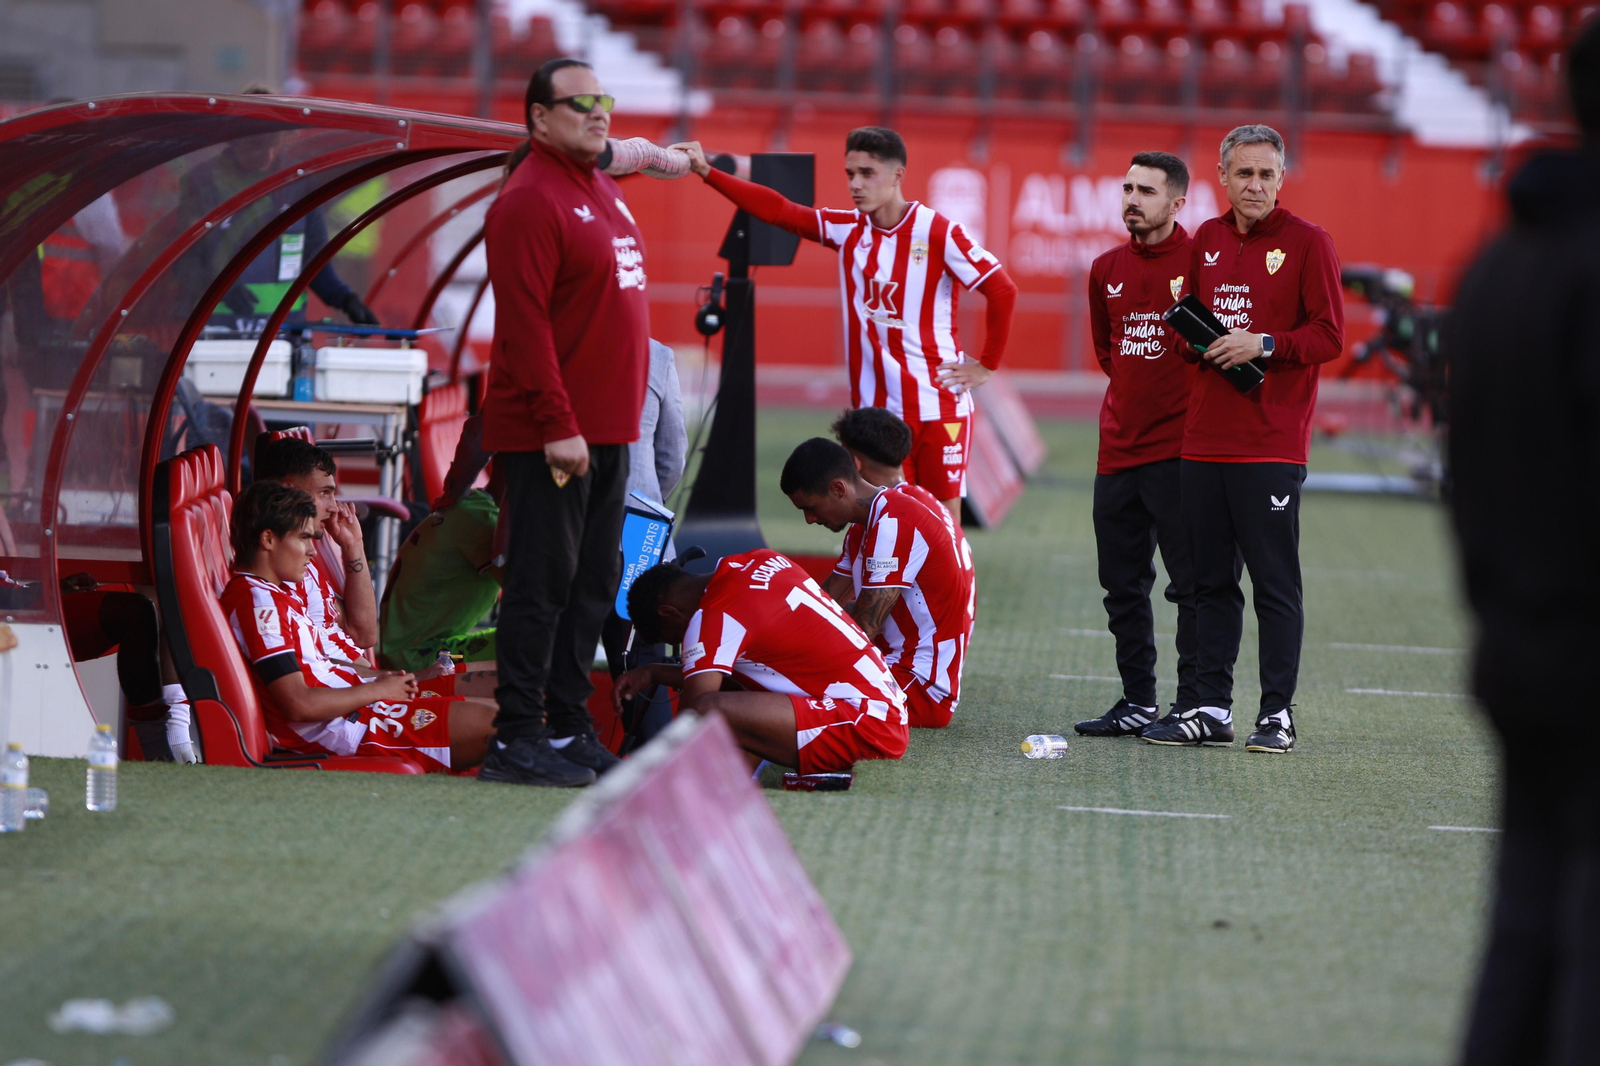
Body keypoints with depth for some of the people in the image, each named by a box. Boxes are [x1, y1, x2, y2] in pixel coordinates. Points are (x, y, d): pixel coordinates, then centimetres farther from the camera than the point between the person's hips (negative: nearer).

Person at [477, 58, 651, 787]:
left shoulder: (601, 192, 18)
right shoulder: (529, 201, -12)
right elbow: (524, 324, -18)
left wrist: (621, 416, 17)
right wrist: (558, 425, -22)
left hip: (607, 429, 9)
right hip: (549, 435, -9)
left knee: (592, 583, 11)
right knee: (544, 582, -7)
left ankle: (569, 730, 17)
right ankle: (518, 741, -4)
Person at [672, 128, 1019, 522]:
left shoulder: (938, 233, -10)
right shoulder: (847, 230, 5)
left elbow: (1003, 291, -8)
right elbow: (777, 210, -1)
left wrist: (986, 366, -6)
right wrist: (706, 171, -8)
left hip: (938, 405, -4)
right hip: (876, 407, 4)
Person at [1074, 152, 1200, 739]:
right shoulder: (1107, 270, 12)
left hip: (1179, 452, -7)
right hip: (1118, 449, 7)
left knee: (1192, 582, -4)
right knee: (1123, 586, 10)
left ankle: (1195, 704, 0)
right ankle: (1137, 701, 18)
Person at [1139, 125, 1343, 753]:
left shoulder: (1308, 243, -2)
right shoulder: (1206, 240, 14)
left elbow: (1329, 336, -6)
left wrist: (1264, 344, -17)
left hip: (1272, 443, -6)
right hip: (1203, 440, 6)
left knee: (1275, 582, -4)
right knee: (1210, 579, 9)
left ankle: (1277, 714, 1)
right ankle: (1210, 708, 14)